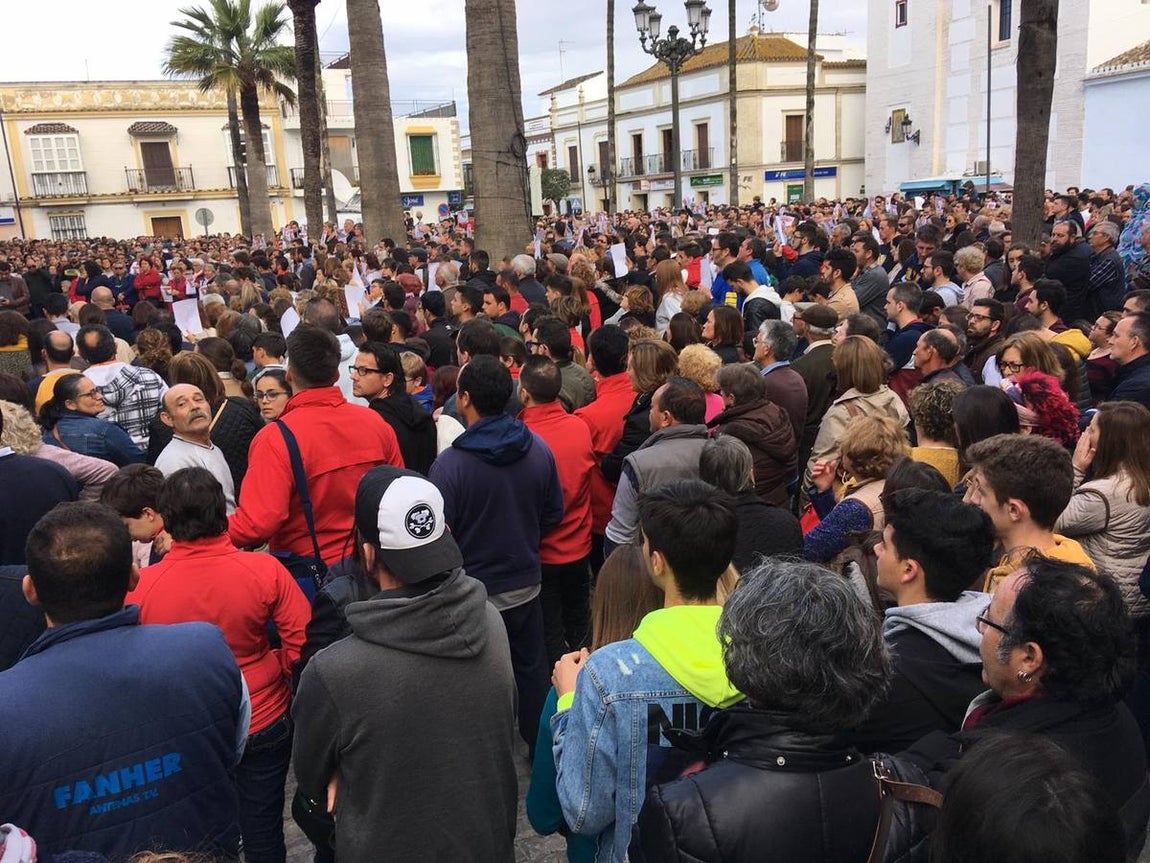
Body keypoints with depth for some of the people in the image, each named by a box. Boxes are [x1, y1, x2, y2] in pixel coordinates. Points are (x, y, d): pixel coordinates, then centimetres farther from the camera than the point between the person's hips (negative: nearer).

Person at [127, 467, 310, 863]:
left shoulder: (138, 585, -19)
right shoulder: (265, 570, -21)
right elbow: (303, 641, -17)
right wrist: (275, 673, 3)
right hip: (264, 723, 0)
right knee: (262, 830, 18)